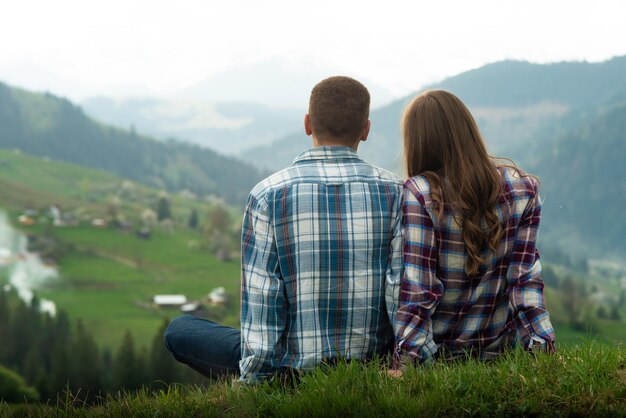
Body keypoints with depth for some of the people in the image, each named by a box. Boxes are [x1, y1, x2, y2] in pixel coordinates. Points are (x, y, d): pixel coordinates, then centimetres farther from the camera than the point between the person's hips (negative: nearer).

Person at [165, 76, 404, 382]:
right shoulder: (395, 193, -6)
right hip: (372, 371, 4)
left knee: (179, 331, 19)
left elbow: (260, 307, -12)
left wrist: (251, 382, -3)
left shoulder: (268, 196, -11)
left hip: (292, 374, -4)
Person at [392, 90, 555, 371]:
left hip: (435, 349, -3)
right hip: (497, 345, 3)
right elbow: (525, 277, -6)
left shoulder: (418, 194, -17)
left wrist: (405, 361, -18)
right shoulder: (523, 189, -4)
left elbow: (417, 288, -19)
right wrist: (544, 346, -1)